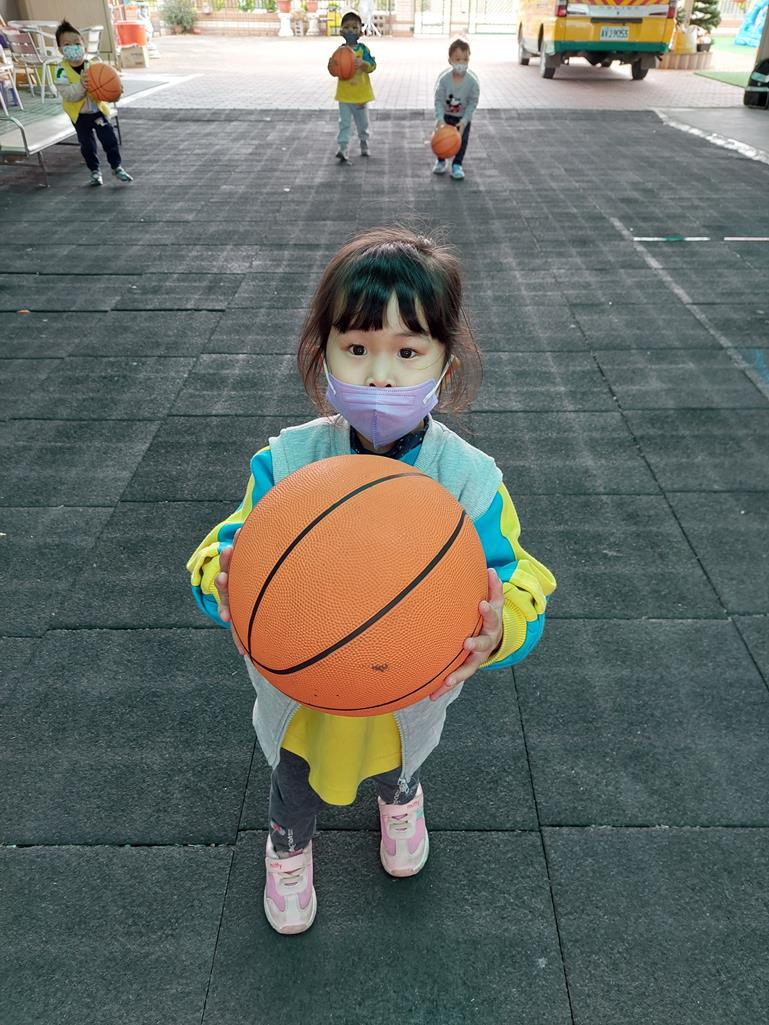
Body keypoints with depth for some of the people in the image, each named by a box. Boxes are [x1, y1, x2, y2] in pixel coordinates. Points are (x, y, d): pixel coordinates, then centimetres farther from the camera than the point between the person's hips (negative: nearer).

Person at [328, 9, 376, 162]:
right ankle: (342, 150, -9)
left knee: (362, 122, 17)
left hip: (361, 93, 0)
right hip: (344, 94, 0)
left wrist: (362, 63, -33)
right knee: (344, 123, -6)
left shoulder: (363, 49, -5)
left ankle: (364, 142, 40)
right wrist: (331, 66, -22)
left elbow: (372, 66, -14)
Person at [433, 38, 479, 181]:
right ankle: (441, 161, 31)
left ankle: (457, 164, 16)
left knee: (462, 139, 0)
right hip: (446, 114, 1)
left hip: (463, 116, 0)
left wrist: (464, 121, -25)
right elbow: (439, 100, -19)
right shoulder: (444, 78, -26)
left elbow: (473, 102, -18)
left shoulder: (473, 81, -26)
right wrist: (440, 119, -29)